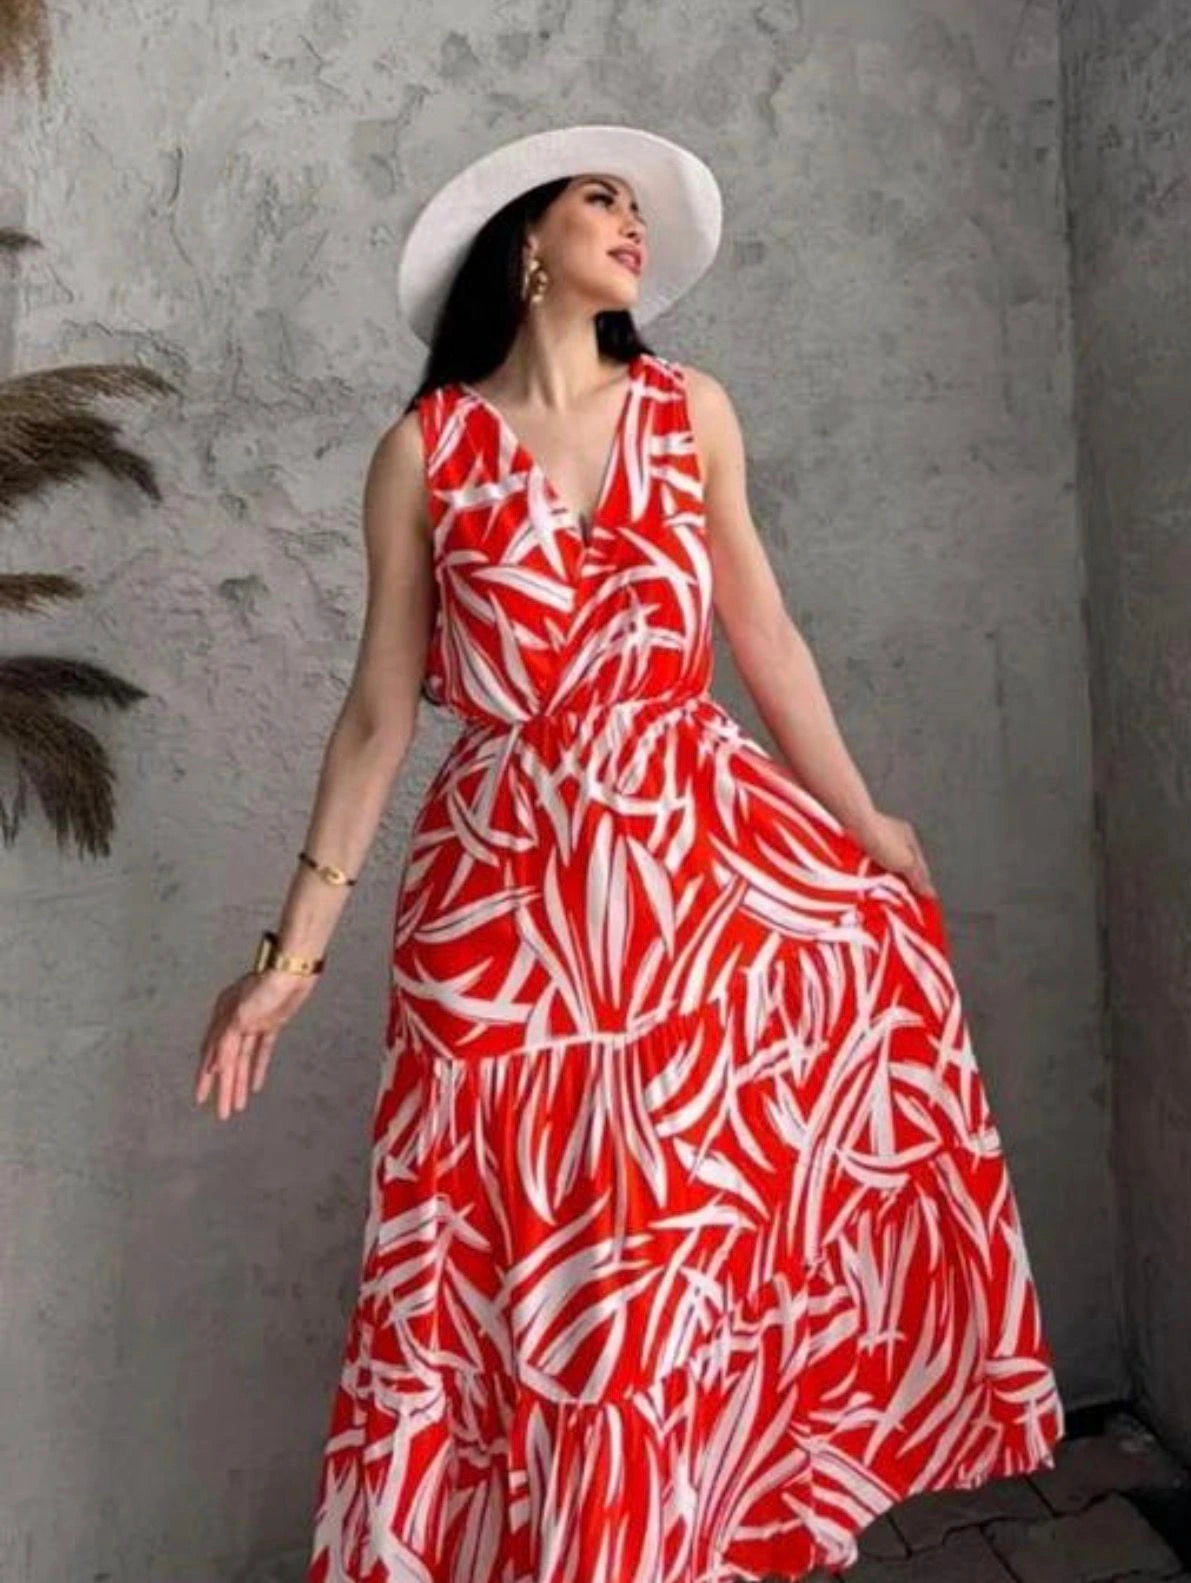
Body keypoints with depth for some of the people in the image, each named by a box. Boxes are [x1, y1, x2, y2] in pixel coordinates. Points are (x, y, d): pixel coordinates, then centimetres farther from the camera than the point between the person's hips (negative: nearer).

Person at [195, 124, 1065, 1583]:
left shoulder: (690, 409, 7)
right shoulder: (423, 451, -2)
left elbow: (763, 637, 9)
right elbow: (379, 712, -2)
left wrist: (866, 827, 10)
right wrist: (294, 946, -4)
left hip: (708, 854, 4)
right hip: (511, 885, -3)